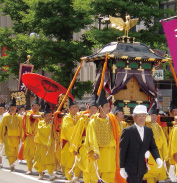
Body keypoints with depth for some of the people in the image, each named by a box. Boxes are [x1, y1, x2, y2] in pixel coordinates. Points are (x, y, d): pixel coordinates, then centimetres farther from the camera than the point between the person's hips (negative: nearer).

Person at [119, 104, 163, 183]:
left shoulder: (149, 131, 10)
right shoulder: (128, 131, -8)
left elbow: (153, 147, 12)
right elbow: (122, 150, -8)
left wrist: (157, 158, -9)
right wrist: (122, 168, -11)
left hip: (142, 168, 6)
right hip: (131, 169, -6)